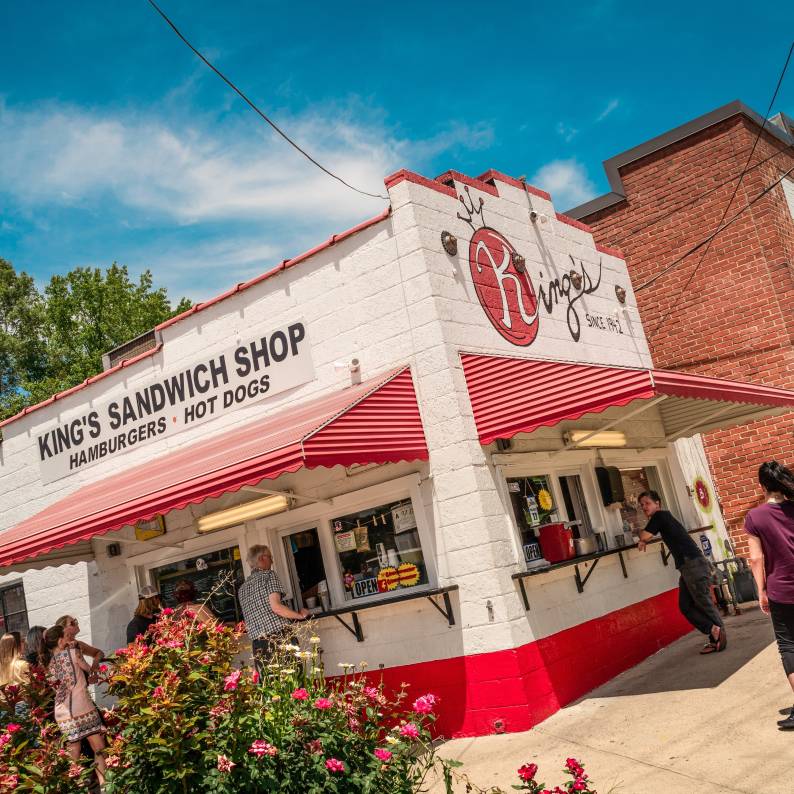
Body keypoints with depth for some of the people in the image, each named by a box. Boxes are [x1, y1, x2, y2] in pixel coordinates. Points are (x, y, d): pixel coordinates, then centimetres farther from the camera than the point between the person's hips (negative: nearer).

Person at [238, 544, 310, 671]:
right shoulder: (269, 575, 0)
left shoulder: (242, 588, 19)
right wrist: (300, 615, 0)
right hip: (279, 635, -6)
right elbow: (276, 607, -12)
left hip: (258, 642, 6)